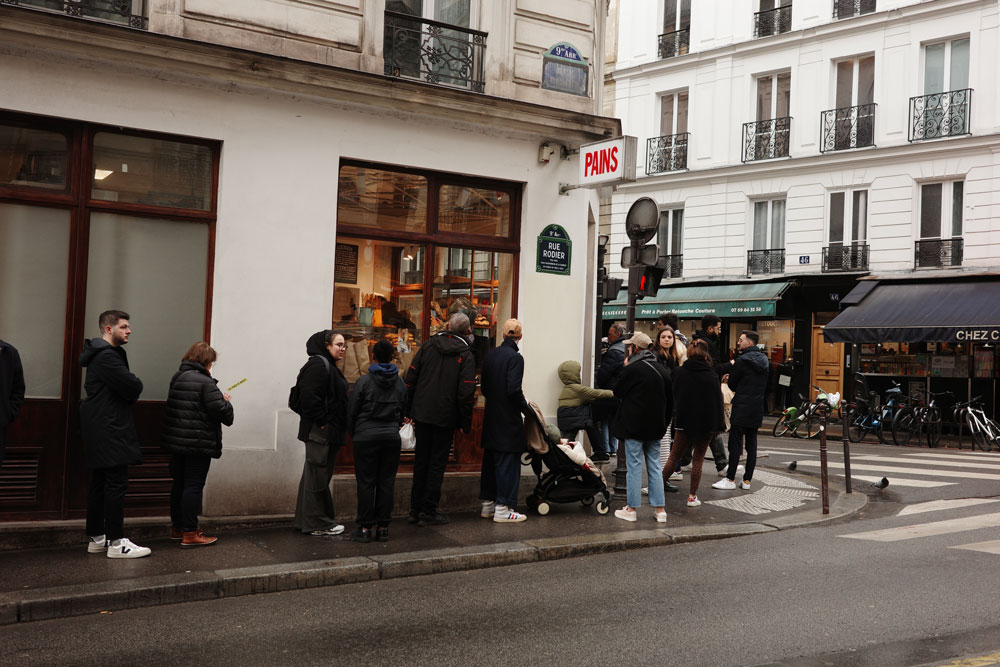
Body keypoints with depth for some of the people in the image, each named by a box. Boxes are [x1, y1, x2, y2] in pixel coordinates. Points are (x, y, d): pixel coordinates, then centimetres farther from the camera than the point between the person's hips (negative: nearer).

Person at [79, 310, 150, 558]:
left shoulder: (101, 354, 19)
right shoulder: (107, 356, -16)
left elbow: (129, 387, 18)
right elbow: (134, 386, -22)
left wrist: (129, 396, -1)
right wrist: (131, 395, -2)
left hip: (101, 429, 11)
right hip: (110, 430, -11)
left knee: (100, 483, 13)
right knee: (116, 483, -9)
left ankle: (96, 538, 18)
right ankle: (116, 542, -7)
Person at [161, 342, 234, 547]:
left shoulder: (177, 378, 12)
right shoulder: (205, 382, -15)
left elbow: (174, 407, 14)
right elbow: (220, 410, -19)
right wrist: (226, 402, 4)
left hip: (177, 441, 8)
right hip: (199, 443, -8)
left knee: (179, 484, 16)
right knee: (193, 486, -5)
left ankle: (177, 528, 26)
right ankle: (189, 534, -3)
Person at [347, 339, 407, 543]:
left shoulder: (365, 381, -7)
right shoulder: (400, 383, 4)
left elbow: (351, 411, -3)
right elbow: (403, 410, 10)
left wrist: (353, 434, 11)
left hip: (366, 436, -3)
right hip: (391, 437, 3)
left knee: (366, 482, 2)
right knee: (387, 482, 7)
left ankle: (365, 527, 4)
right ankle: (383, 527, 9)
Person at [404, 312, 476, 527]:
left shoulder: (428, 345, 4)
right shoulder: (465, 355, -6)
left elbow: (410, 378, 3)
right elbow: (466, 392, -12)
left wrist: (409, 410, 9)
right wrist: (466, 424, -4)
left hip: (421, 414, 4)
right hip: (445, 418, -3)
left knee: (420, 462, 13)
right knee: (437, 464, 4)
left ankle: (415, 509, 18)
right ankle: (428, 513, 7)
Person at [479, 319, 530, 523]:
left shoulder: (490, 355, 7)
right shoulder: (515, 357, -15)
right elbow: (514, 390, -21)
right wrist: (526, 408, -7)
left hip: (491, 418, 7)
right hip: (508, 420, -7)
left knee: (490, 460, 14)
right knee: (508, 462, -1)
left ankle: (488, 504, 22)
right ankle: (503, 508, 0)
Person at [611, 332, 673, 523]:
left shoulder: (632, 369, -14)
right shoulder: (662, 370, 7)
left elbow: (617, 392, -3)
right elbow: (670, 401, 12)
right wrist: (663, 422, 19)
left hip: (634, 425, -5)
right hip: (655, 427, 6)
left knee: (634, 465, 0)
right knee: (654, 466, 10)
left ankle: (631, 509, 5)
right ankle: (659, 509, 10)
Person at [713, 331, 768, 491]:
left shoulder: (742, 361, -13)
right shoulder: (764, 360, 10)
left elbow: (732, 385, -5)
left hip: (742, 409, -7)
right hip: (757, 409, 7)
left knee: (735, 443, -3)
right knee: (751, 444, 9)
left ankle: (730, 479, -1)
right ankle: (747, 480, 11)